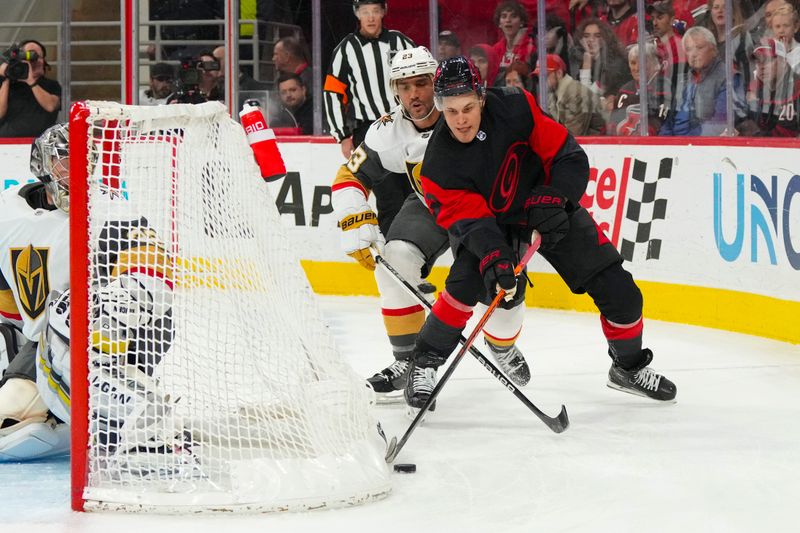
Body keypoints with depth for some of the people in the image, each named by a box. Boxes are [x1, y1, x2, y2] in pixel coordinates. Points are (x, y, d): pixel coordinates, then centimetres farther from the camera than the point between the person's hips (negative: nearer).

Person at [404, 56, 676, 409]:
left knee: (616, 287, -3)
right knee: (466, 284, -26)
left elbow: (570, 158, -20)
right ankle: (425, 363, -5)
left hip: (550, 209, 1)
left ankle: (629, 366, 21)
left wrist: (551, 200, -33)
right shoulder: (439, 162, -25)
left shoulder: (515, 109, -27)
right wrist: (493, 257, -44)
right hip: (489, 218, -1)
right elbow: (469, 218, -28)